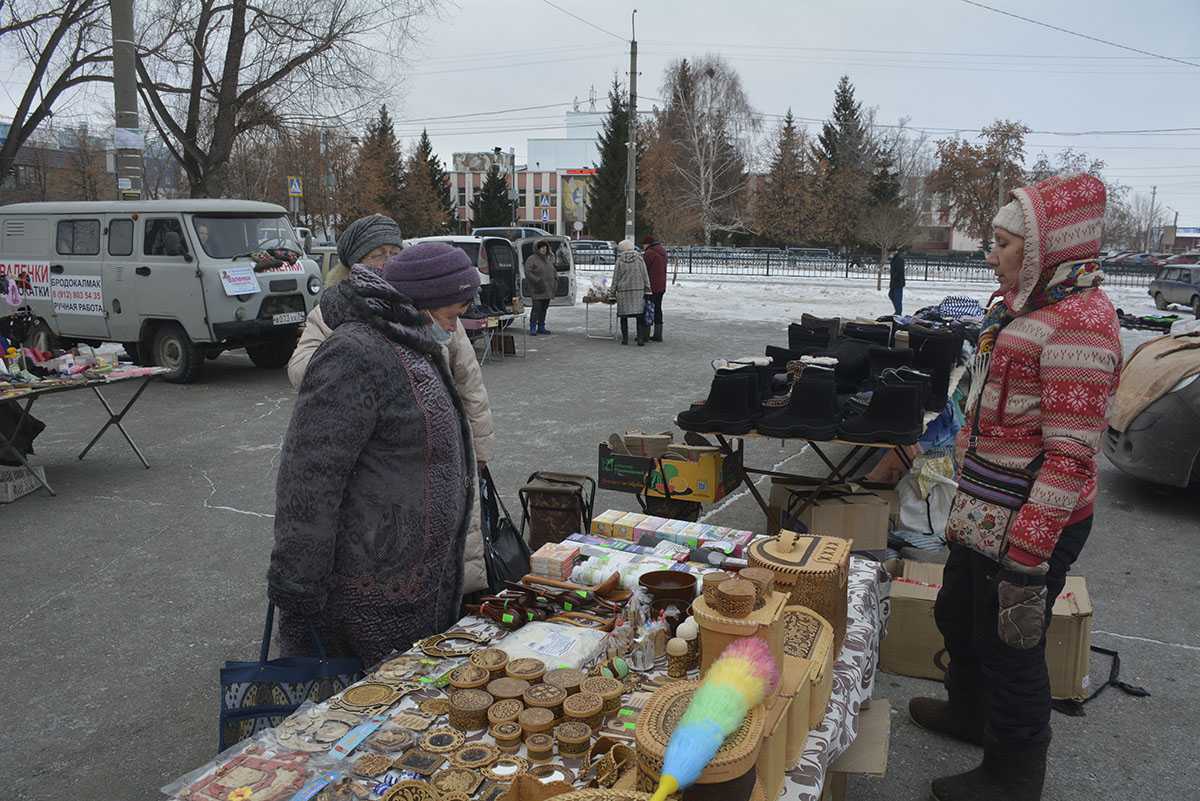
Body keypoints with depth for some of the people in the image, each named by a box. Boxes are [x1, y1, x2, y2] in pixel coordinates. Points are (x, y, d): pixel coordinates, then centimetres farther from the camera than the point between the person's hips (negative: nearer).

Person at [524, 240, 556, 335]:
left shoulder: (548, 259, 16)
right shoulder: (532, 259, -7)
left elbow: (553, 271, 27)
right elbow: (527, 272, -15)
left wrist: (556, 278, 9)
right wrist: (537, 281, -22)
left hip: (547, 290, 7)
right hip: (536, 289, -7)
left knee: (544, 308, 10)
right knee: (537, 308, -11)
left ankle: (541, 328, 19)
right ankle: (533, 329, -6)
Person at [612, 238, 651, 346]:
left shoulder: (620, 260, -1)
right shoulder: (639, 258, 1)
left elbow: (615, 277, 2)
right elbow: (645, 275, 2)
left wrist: (613, 290, 12)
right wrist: (647, 290, 7)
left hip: (623, 290, -1)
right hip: (638, 290, 1)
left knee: (624, 315, 9)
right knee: (640, 315, 3)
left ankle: (625, 338, 11)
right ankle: (641, 338, -2)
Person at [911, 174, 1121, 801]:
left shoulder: (1077, 323, -22)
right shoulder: (1025, 305, 9)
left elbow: (1071, 457, -25)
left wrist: (1027, 563, -25)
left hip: (1030, 528, -10)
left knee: (1010, 649, 7)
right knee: (957, 617, 26)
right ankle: (969, 713, 52)